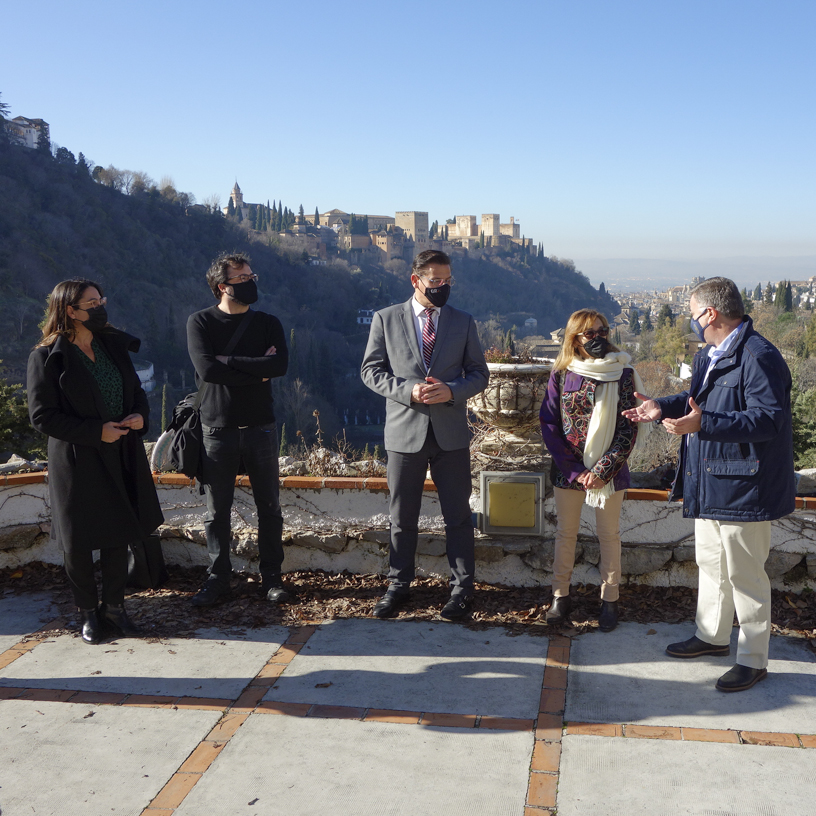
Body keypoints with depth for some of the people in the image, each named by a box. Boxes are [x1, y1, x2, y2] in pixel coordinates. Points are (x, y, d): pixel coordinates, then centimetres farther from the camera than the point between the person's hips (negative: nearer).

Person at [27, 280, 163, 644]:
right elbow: (42, 416, -13)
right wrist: (96, 432, -19)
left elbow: (136, 390, 17)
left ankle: (114, 607, 27)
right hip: (77, 461, -5)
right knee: (78, 541, 7)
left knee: (118, 534, 12)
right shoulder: (47, 357, -10)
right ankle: (88, 612, 25)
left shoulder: (114, 345, 7)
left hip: (121, 457, 5)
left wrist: (140, 415, -5)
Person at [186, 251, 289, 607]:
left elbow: (280, 365, -14)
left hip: (260, 428, 2)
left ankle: (271, 576, 20)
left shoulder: (267, 323, 4)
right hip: (218, 428, -1)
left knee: (269, 507, 7)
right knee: (217, 511, 6)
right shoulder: (200, 322, -2)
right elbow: (206, 369, -18)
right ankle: (218, 578, 20)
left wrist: (229, 360, -16)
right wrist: (257, 371, -13)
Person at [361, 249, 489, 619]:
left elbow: (479, 373, 7)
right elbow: (371, 370, 0)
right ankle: (398, 585, 25)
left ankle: (462, 588, 19)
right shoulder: (385, 319, 2)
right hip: (405, 430, 0)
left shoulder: (464, 322, 6)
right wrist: (409, 391, -16)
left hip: (451, 433, 1)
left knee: (458, 515, 6)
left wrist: (451, 390, -14)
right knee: (402, 517, 10)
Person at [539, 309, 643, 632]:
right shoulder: (562, 374, -1)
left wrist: (603, 469, -13)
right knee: (565, 533, 11)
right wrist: (573, 469, -10)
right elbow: (549, 423, -2)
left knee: (609, 536, 8)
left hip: (609, 469, -1)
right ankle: (560, 596, 22)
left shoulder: (623, 373, -4)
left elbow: (628, 428, -5)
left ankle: (609, 600, 19)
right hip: (568, 469, 1)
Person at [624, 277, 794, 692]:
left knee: (744, 574, 1)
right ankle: (712, 635, 40)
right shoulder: (709, 356, 11)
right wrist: (663, 408, 12)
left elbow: (769, 419, -29)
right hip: (709, 483, 10)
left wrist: (704, 423, -36)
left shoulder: (758, 357, -22)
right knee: (710, 563, 22)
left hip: (742, 486, -10)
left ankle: (753, 660, 15)